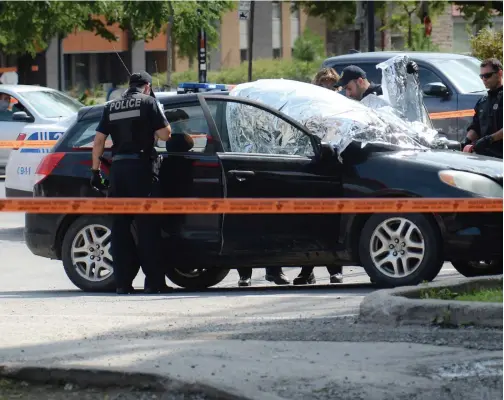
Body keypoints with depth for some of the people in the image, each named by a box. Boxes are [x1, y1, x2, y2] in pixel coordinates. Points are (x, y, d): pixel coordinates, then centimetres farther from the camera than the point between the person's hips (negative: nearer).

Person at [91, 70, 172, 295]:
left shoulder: (112, 107, 14)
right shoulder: (148, 102, 0)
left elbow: (98, 141, 9)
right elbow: (165, 134, -4)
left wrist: (95, 170, 12)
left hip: (117, 167, 4)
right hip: (140, 166, -4)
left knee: (120, 225, 6)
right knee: (147, 225, -2)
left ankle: (122, 282, 4)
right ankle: (154, 281, -5)